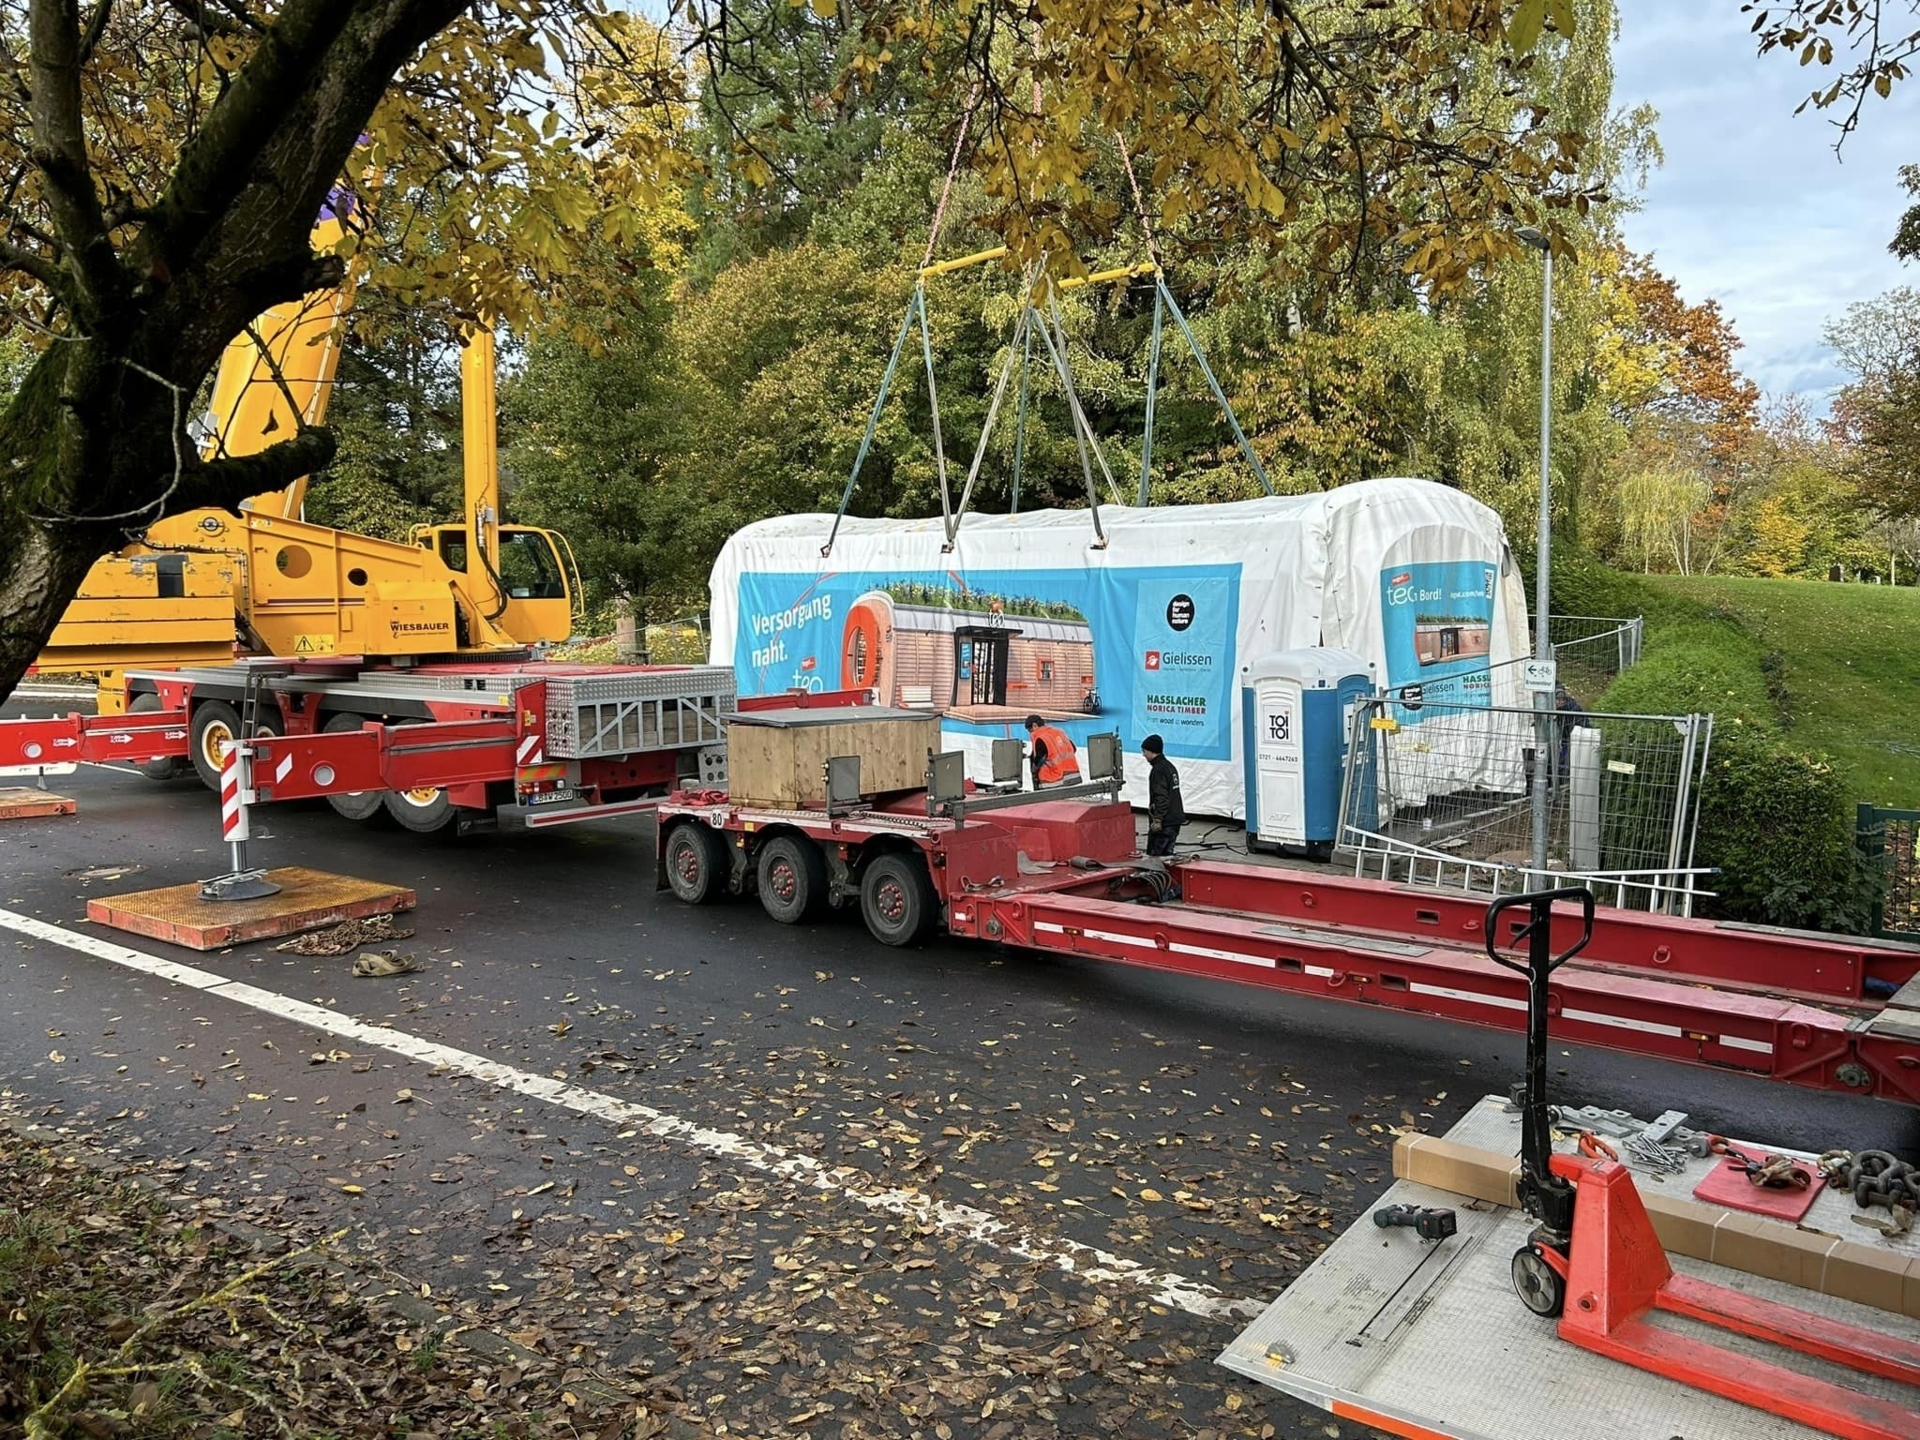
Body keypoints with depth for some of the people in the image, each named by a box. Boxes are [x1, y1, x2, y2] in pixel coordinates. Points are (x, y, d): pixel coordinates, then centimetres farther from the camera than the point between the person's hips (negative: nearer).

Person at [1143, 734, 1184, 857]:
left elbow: (1161, 797, -23)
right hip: (1175, 818, 10)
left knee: (1154, 855, -9)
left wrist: (1157, 819, -23)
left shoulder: (1158, 770, -15)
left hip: (1164, 822, -10)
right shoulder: (1169, 766, 15)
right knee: (1167, 853, 14)